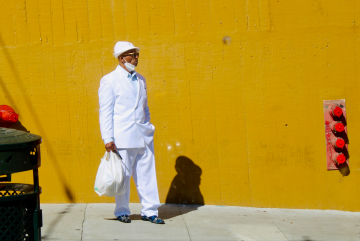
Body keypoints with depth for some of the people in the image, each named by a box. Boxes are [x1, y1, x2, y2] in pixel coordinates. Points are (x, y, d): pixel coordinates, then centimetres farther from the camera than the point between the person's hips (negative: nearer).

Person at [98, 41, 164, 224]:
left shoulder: (140, 79, 16)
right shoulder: (109, 81, -2)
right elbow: (105, 112, -5)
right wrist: (107, 138, -11)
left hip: (144, 136, 5)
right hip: (122, 138, -5)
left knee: (147, 174, 5)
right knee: (123, 176, 1)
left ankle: (149, 211, 13)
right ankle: (122, 212, 16)